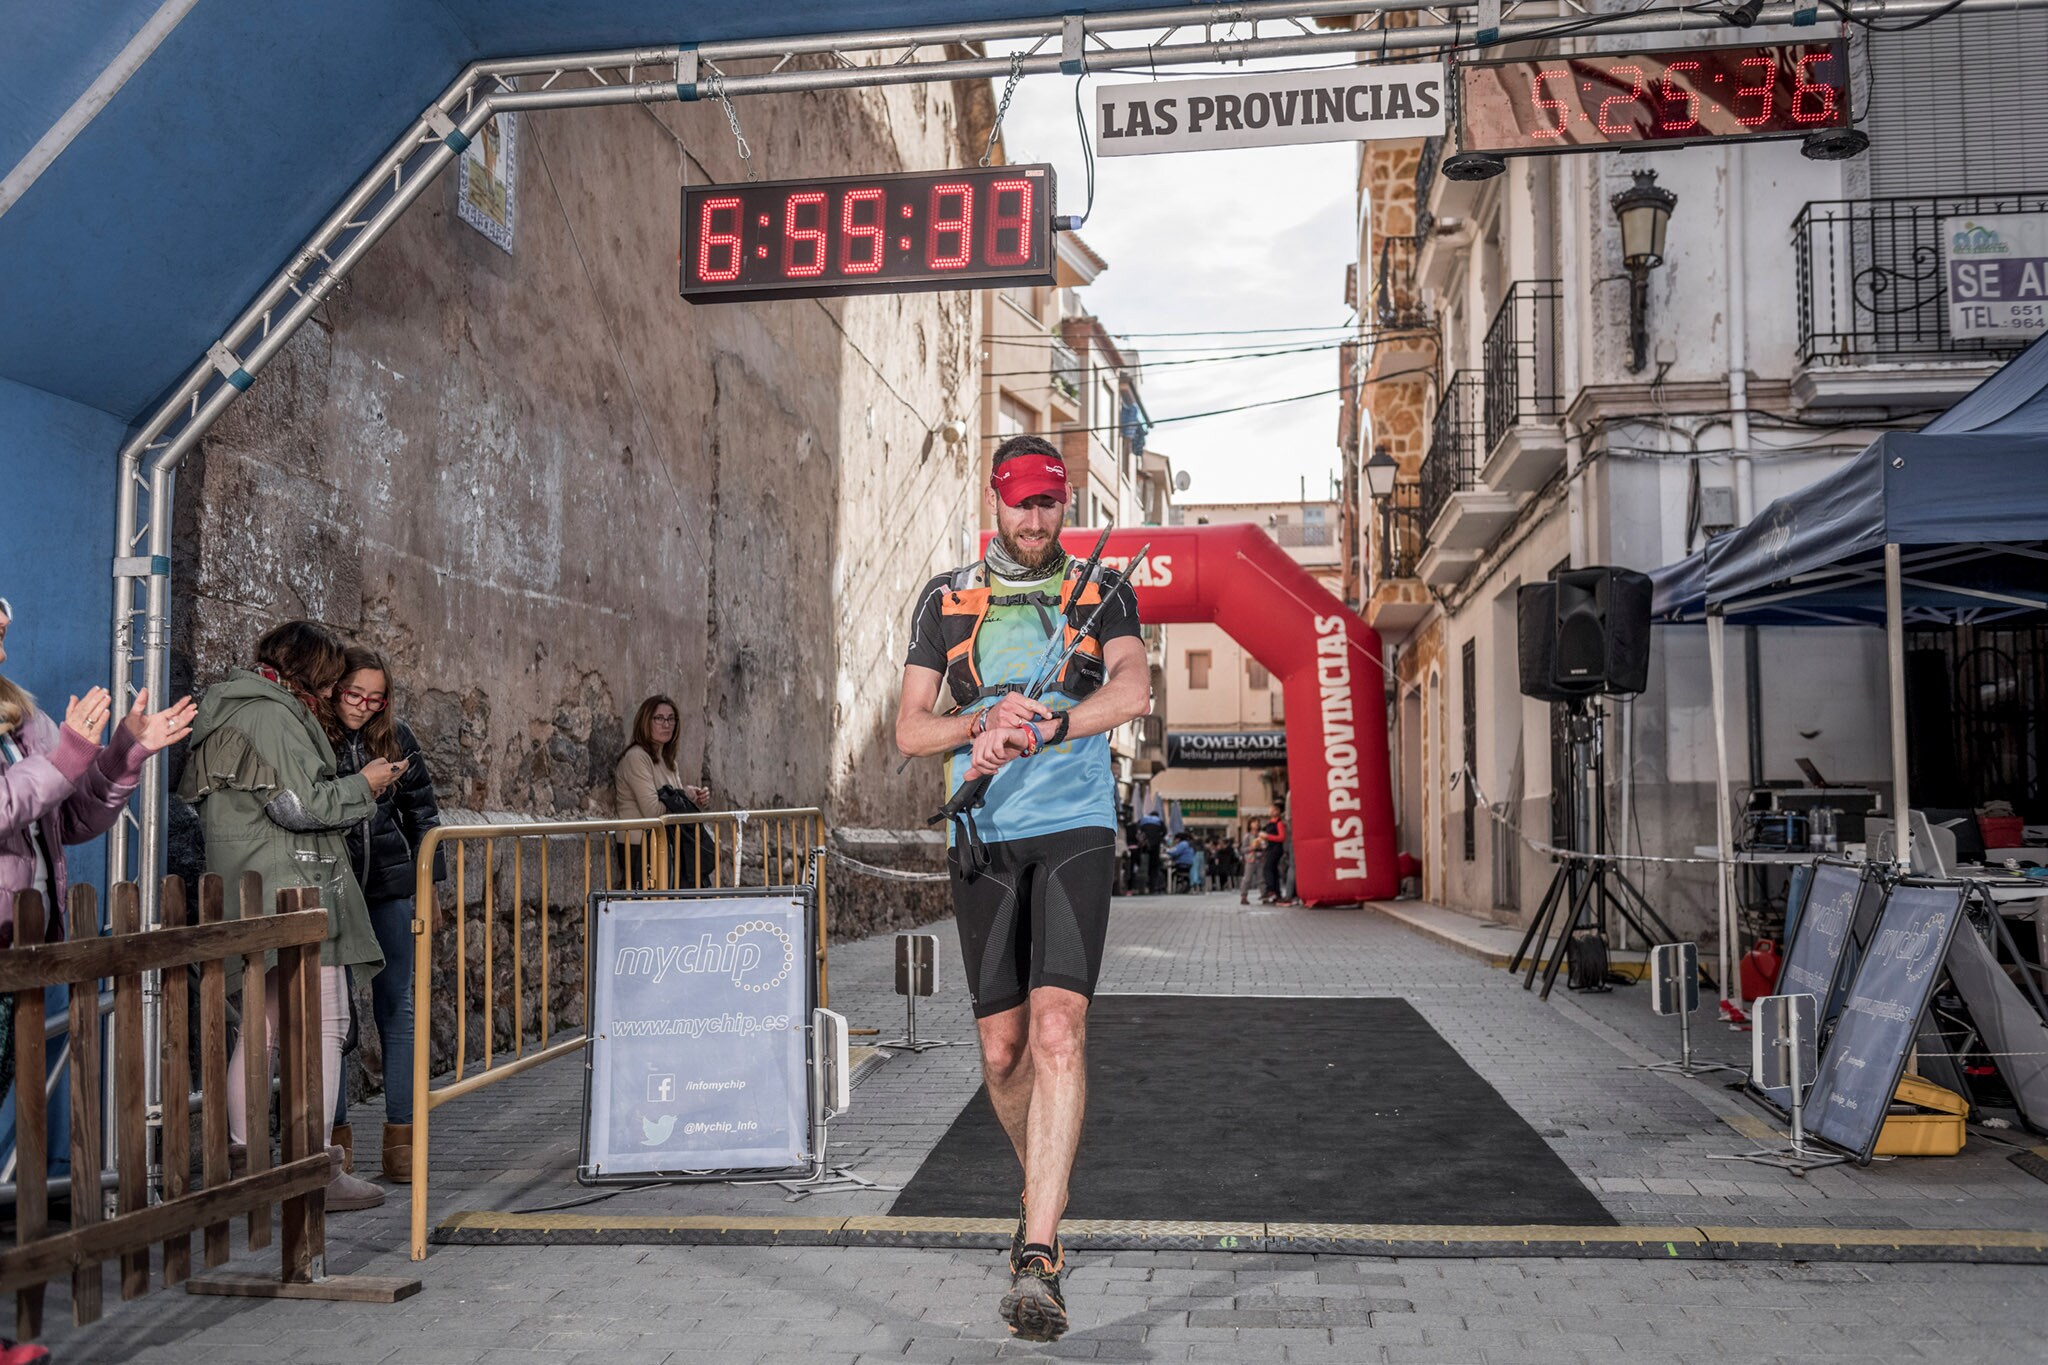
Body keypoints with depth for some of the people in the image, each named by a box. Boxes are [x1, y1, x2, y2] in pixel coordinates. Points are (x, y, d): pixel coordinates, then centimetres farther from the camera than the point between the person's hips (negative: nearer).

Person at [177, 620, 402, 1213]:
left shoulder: (236, 707, 21)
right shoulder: (271, 715, -12)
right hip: (296, 887, -11)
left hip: (261, 899, 11)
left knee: (264, 1026, 15)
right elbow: (298, 805, -19)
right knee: (323, 1025, -7)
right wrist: (363, 785, -5)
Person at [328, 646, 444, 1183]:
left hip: (388, 888, 3)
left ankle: (401, 1139, 11)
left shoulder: (396, 736, 5)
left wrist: (430, 877, 9)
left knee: (397, 1008, 4)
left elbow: (422, 810, 12)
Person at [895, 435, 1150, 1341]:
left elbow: (1132, 690, -11)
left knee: (1058, 1028, -18)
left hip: (1076, 832, -2)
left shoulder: (1102, 593, 8)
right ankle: (1044, 1186, 34)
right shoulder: (946, 600, 12)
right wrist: (986, 721, -13)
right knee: (1002, 1047, 7)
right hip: (983, 839, 2)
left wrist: (1035, 730, -26)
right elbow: (909, 730, 8)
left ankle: (1036, 1256, -16)